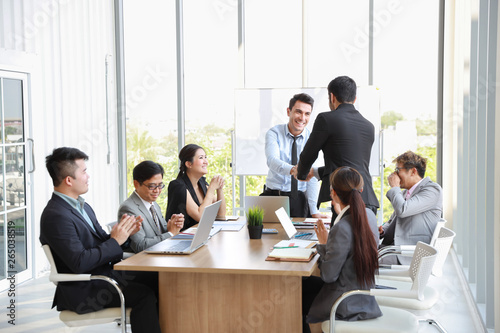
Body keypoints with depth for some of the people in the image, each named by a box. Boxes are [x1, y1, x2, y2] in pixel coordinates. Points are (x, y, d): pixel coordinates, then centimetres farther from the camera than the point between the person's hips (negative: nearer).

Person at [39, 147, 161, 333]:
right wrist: (115, 241, -18)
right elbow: (79, 263, -25)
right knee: (144, 295, -22)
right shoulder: (56, 216, -20)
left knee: (155, 279, 2)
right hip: (82, 291, -10)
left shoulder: (82, 206, 12)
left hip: (105, 272, 10)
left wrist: (123, 232, -6)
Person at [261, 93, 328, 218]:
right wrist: (292, 169, -44)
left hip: (299, 198, 1)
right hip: (273, 195, -1)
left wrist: (314, 210, -13)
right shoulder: (274, 133, -3)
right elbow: (272, 161, -22)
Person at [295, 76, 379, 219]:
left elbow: (308, 155, 7)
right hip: (369, 200, 6)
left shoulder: (326, 119, -2)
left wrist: (302, 174, 30)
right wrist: (316, 172, 38)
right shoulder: (369, 126, 18)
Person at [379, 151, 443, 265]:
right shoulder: (405, 192, 23)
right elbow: (392, 220, 29)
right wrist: (381, 230, 6)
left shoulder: (433, 189, -6)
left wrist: (394, 187, -4)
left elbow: (402, 210, -19)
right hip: (392, 245, 9)